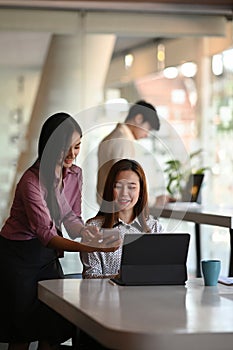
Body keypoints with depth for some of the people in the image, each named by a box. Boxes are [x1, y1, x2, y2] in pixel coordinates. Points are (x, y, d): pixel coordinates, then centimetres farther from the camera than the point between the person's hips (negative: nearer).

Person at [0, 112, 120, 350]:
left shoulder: (75, 174, -1)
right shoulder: (32, 181, -24)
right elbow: (45, 234, -32)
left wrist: (83, 230, -18)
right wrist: (90, 248, -44)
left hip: (48, 255, 7)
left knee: (56, 327, 4)